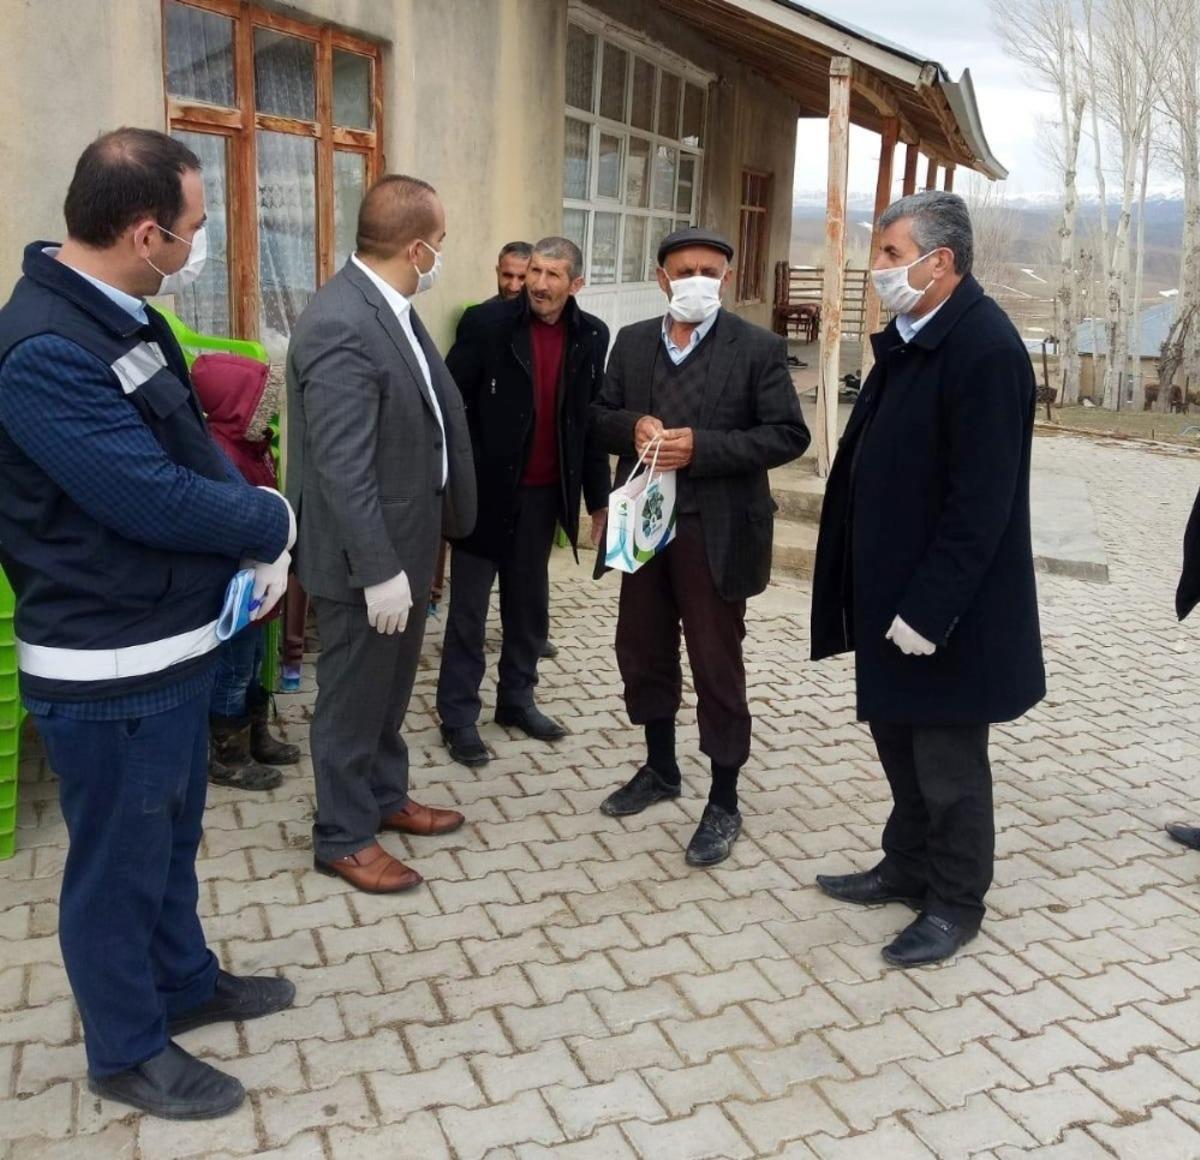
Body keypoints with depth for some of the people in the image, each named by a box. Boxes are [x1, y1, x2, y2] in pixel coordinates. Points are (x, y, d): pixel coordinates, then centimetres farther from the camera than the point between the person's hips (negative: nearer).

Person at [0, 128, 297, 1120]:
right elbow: (158, 499, -28)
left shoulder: (125, 318, 7)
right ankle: (127, 1051, 31)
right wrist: (275, 521, -10)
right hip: (109, 666, -9)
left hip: (179, 640, 9)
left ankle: (184, 983, 46)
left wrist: (261, 544, -5)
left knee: (173, 834, 25)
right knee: (119, 859, 10)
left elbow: (196, 450, 11)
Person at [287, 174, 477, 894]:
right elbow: (343, 469, -26)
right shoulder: (341, 327, -25)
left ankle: (386, 796, 42)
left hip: (408, 540, 9)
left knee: (391, 689, 23)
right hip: (369, 557, -9)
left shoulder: (390, 309, 5)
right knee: (354, 699, 8)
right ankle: (344, 837, 25)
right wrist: (378, 570, -24)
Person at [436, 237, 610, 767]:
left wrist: (599, 496, 7)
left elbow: (592, 419, 7)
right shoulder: (486, 323, -10)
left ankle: (517, 699, 33)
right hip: (486, 489, -4)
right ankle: (458, 716, 16)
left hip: (544, 493, 4)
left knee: (530, 603, 16)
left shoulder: (591, 337, 1)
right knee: (468, 607, 5)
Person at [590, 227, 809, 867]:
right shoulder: (632, 341, 7)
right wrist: (631, 426, -13)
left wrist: (701, 447, -22)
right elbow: (600, 413, 11)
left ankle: (724, 803, 18)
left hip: (717, 532, -5)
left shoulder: (759, 348, -7)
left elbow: (787, 434, -11)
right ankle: (660, 769, 37)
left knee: (717, 666, 3)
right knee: (642, 651, 16)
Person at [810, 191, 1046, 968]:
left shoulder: (985, 348, -19)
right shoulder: (908, 337, 9)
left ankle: (955, 905, 25)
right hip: (893, 591, 9)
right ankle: (909, 868, 38)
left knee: (948, 759, 7)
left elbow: (981, 502, -22)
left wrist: (928, 607, -21)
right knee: (900, 739, 20)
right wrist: (881, 594, 12)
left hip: (944, 609, -8)